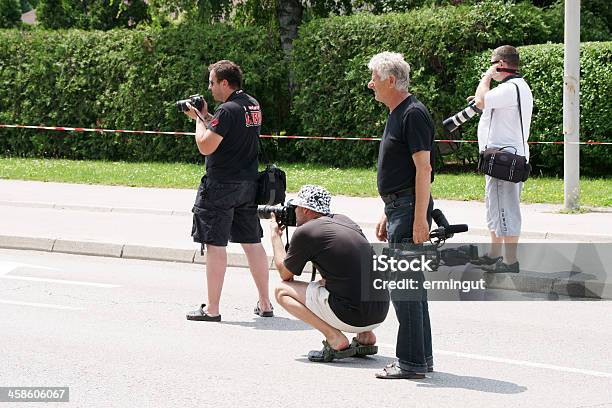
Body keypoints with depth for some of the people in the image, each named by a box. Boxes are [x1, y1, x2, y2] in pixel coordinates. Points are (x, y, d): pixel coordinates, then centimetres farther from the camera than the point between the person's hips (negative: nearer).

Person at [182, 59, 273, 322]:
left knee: (215, 245, -3)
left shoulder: (228, 110, -18)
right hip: (248, 186, 8)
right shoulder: (253, 105, 9)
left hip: (221, 187, -8)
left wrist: (199, 119, -5)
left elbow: (206, 147, -19)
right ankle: (264, 303, 17)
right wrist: (205, 115, 13)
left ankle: (212, 309, -1)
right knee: (252, 242, 13)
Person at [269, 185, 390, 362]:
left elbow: (285, 274, 14)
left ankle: (335, 339, -6)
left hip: (352, 316, -7)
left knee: (282, 291, 8)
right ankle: (365, 336, 15)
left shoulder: (304, 232, -3)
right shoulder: (344, 220, 16)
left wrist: (275, 236, 25)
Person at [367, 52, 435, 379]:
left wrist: (420, 219, -23)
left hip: (411, 208, -10)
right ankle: (421, 358, 18)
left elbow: (423, 168, -20)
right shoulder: (396, 114, 17)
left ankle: (411, 362, -7)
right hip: (398, 208, 10)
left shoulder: (413, 114, -14)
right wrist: (388, 216, 23)